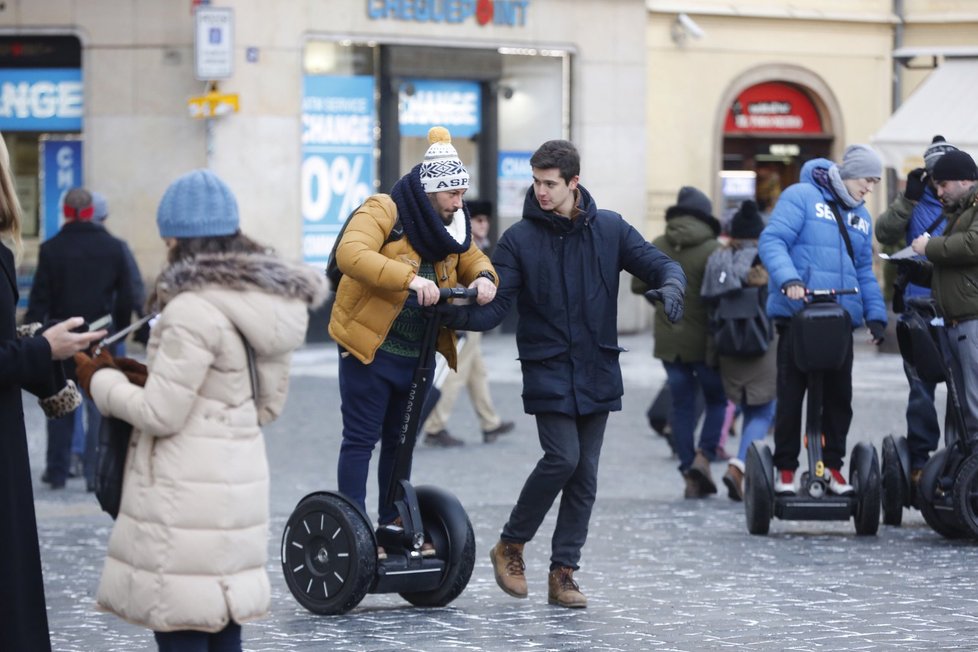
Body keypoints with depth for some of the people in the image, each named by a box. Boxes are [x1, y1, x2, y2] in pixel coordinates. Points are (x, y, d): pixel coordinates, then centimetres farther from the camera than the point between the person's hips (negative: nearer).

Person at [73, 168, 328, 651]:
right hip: (240, 482, 9)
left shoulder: (193, 311, -18)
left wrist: (100, 380, 0)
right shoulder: (267, 306, 8)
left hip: (186, 494, -9)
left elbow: (161, 414, -16)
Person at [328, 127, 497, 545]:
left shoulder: (446, 225, 10)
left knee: (400, 443, 15)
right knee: (361, 440, -3)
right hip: (369, 349, -8)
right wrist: (409, 279, -41)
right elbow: (351, 253, -32)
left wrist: (483, 278, -6)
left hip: (417, 356, 8)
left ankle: (394, 526, 24)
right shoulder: (383, 212, -15)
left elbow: (471, 259, 20)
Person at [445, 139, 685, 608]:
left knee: (585, 473, 3)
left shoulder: (610, 229, 4)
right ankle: (510, 545, 4)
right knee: (562, 458, -16)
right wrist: (455, 313, -26)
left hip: (598, 373, 3)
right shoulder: (519, 239, -2)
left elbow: (660, 264, 6)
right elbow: (493, 308, -6)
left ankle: (563, 573, 10)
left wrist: (670, 288, -18)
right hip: (547, 372, -3)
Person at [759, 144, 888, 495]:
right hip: (798, 315, -6)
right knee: (791, 394, 0)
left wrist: (876, 314, 12)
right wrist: (788, 279, -28)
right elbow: (772, 241, -13)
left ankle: (833, 465, 16)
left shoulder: (861, 217, 18)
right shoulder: (801, 197, -4)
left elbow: (865, 272, 24)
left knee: (839, 396, 6)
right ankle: (785, 468, 9)